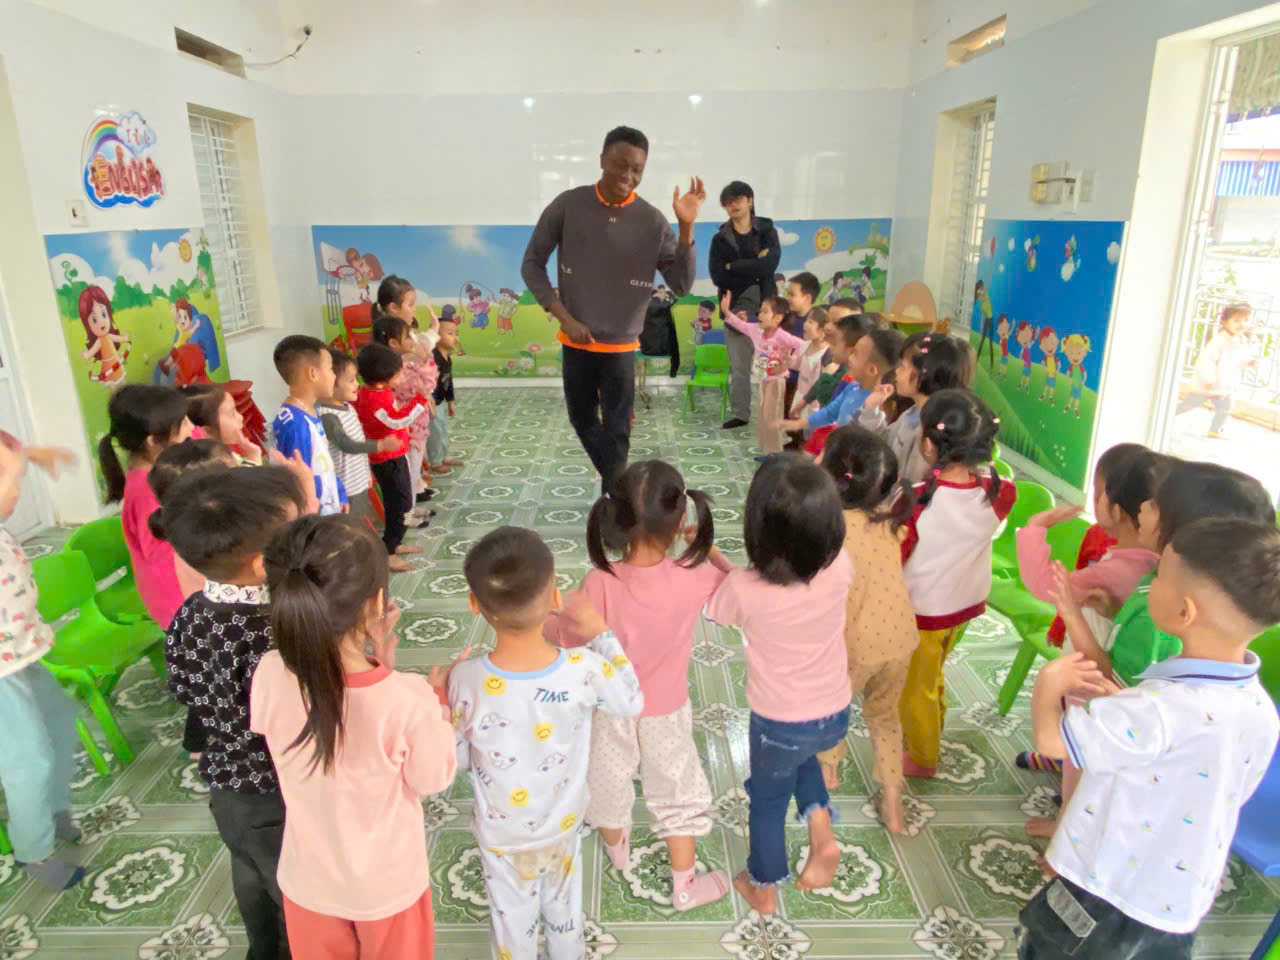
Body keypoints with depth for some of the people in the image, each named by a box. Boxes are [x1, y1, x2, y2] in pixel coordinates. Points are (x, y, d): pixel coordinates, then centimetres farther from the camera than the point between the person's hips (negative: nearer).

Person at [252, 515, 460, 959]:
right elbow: (432, 779, -17)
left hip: (309, 879, 3)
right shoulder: (408, 698, -36)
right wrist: (438, 702, -7)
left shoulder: (269, 676, -27)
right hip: (387, 884, -2)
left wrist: (371, 658, -9)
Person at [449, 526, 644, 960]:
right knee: (564, 908, 30)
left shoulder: (467, 680, -32)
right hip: (563, 825, 1)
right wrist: (600, 633, -6)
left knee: (513, 920, 26)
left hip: (502, 835, -1)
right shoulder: (584, 670, -31)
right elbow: (633, 701, -9)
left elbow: (456, 758, -15)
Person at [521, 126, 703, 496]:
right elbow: (532, 264, -2)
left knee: (617, 435, 0)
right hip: (575, 342, 2)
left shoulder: (652, 221, -9)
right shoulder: (568, 205, -9)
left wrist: (686, 227, -22)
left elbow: (682, 286, -11)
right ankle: (616, 484, 43)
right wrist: (565, 318, -11)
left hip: (621, 346, -2)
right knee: (583, 421, 18)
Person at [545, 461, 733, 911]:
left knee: (609, 782, 28)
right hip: (666, 710, 0)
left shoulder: (601, 583, -30)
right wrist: (706, 547, 0)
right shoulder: (691, 577, -27)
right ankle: (684, 887, 38)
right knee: (677, 790, 23)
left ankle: (617, 849, 55)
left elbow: (566, 638, -17)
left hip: (612, 708, 0)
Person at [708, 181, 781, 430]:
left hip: (765, 307, -1)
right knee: (738, 366, 3)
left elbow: (770, 265, -12)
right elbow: (717, 276, -8)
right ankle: (740, 414, 14)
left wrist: (733, 267, -9)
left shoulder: (767, 231, 6)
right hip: (736, 309, 1)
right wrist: (754, 268, -10)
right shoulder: (720, 239, 6)